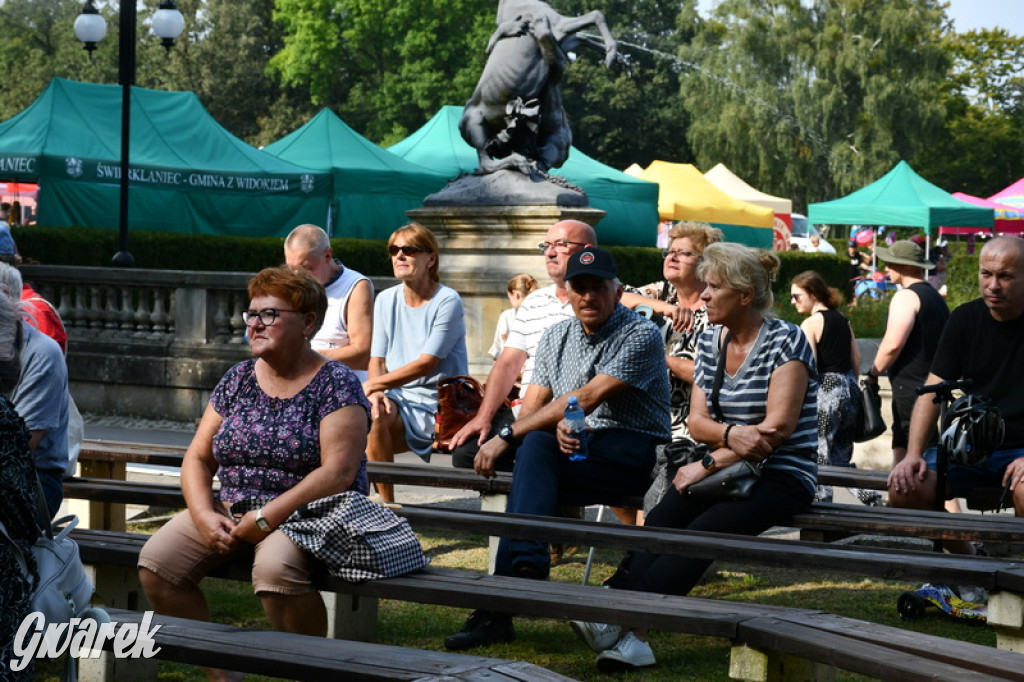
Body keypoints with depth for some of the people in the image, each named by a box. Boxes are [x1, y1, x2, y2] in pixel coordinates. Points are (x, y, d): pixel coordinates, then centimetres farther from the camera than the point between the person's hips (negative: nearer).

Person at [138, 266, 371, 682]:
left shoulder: (335, 384, -6)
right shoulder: (237, 380, 11)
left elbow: (338, 472, -17)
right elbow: (197, 459, 11)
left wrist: (264, 518, -21)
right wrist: (205, 516, -9)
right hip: (231, 509, 6)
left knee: (275, 567, -37)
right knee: (156, 563, -17)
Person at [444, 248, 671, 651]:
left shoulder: (640, 336, -7)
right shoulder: (556, 338, 15)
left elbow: (587, 399, -17)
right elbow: (533, 404, 7)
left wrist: (508, 436, -19)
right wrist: (558, 426, -19)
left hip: (632, 453, -7)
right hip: (574, 451, 7)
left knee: (536, 446, -30)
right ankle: (525, 575, -30)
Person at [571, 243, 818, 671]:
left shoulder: (786, 341, -10)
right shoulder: (710, 340, 11)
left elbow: (778, 427, -16)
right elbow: (696, 420, 6)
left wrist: (708, 465, -16)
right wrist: (730, 435, -17)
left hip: (783, 476, -6)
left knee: (704, 532, -31)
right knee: (659, 521, -23)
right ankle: (628, 638, -39)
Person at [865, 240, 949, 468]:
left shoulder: (906, 297, -12)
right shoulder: (937, 297, 19)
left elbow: (893, 344, -21)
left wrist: (873, 374, -8)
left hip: (910, 384, -10)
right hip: (933, 383, 10)